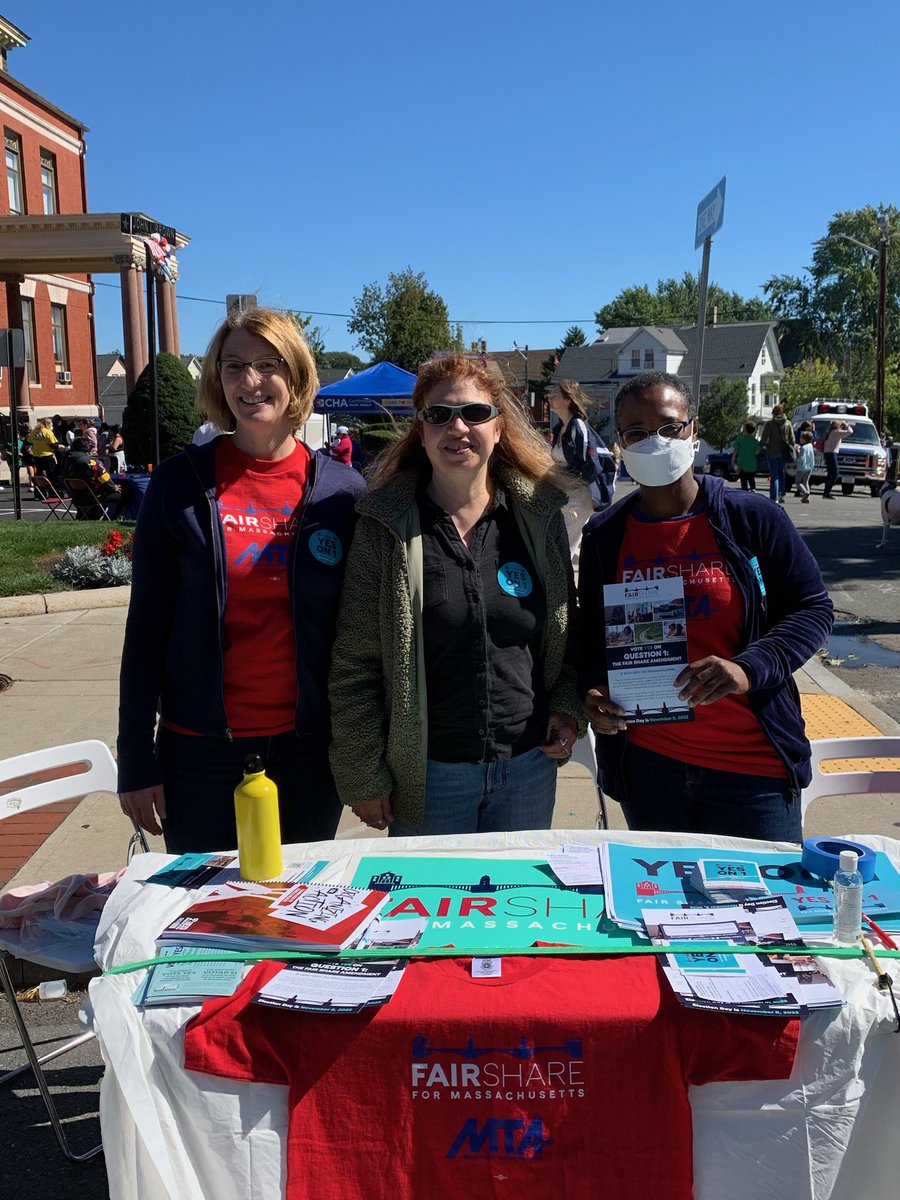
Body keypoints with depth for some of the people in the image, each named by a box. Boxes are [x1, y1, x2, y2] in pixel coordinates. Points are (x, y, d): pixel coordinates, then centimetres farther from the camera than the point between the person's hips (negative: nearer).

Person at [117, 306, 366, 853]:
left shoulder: (342, 491, -2)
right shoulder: (180, 483, -3)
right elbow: (146, 627, -1)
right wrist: (136, 759, -3)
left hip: (308, 747, 1)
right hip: (201, 748, 0)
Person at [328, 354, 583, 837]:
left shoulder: (540, 516, 0)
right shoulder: (386, 527, -8)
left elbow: (567, 631, 11)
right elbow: (353, 666, -7)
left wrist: (567, 707, -3)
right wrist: (364, 778, -7)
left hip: (529, 767, 3)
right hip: (427, 773, -2)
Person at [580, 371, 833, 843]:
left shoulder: (753, 518, -5)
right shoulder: (604, 535, 3)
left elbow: (813, 609, -3)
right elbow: (592, 633, 11)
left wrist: (749, 669, -19)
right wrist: (593, 691, -8)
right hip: (646, 764, 3)